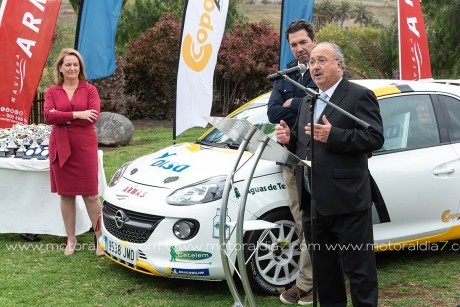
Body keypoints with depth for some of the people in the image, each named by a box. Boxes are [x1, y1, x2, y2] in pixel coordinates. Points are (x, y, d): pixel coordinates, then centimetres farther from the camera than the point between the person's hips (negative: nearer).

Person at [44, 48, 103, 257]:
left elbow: (93, 116, -12)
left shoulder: (90, 90, 2)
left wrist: (61, 118, -11)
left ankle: (100, 238, 11)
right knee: (66, 194, 8)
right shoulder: (52, 92, 6)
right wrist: (76, 115, -19)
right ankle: (71, 240, 19)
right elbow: (48, 116, -10)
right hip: (60, 147, 2)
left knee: (91, 194, 1)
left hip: (85, 146, -2)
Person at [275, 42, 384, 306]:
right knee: (323, 268, 18)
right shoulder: (308, 102, 19)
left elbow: (375, 137, -17)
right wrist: (289, 138, 4)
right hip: (313, 202, 8)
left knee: (358, 267, 1)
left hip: (346, 201, -8)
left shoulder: (359, 96, -5)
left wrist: (333, 135, -26)